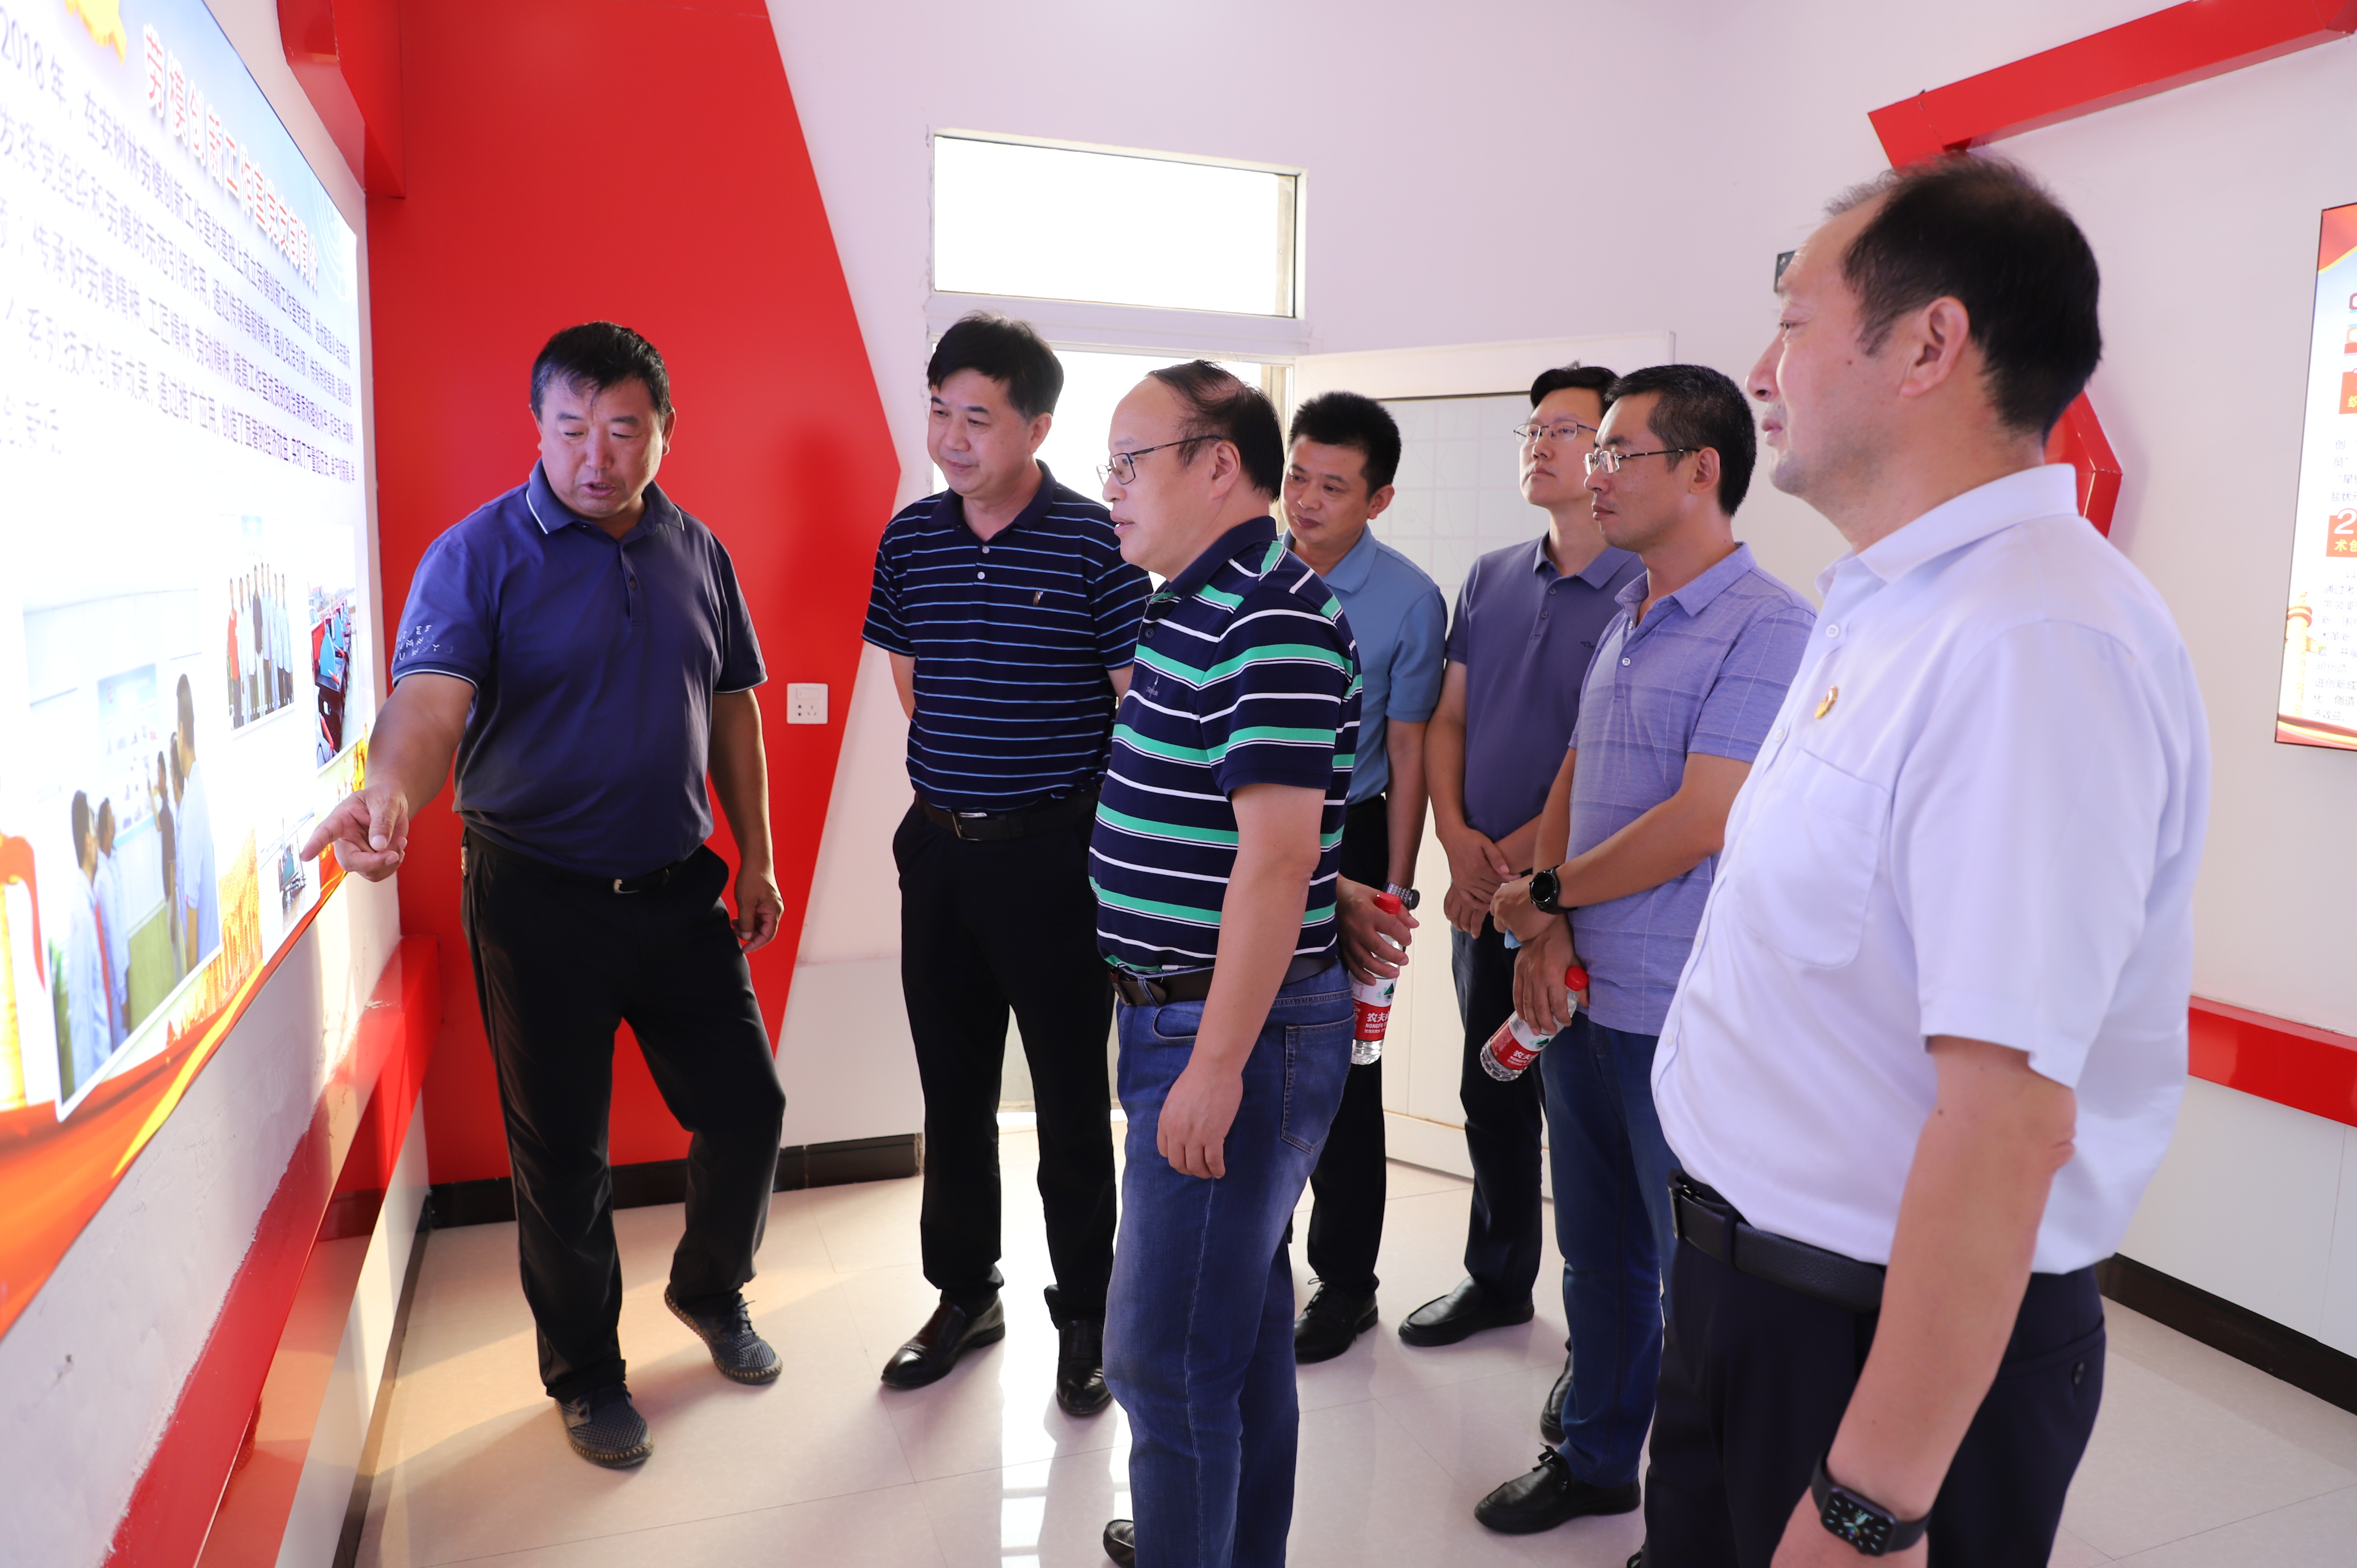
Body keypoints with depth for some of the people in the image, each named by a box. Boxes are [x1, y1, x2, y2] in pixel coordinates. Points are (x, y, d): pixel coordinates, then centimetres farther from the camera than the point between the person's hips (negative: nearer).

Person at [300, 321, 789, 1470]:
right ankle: (585, 1375, 31)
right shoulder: (478, 554, -10)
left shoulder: (697, 553, 6)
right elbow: (431, 694, -26)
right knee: (562, 1156, 8)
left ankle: (711, 1291, 40)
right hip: (538, 900, -4)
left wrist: (755, 857, 12)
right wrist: (391, 791, -48)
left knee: (746, 1109, 11)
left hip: (678, 888, 5)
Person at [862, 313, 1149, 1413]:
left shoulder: (1096, 542, -10)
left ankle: (1085, 1319, 24)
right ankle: (965, 1294, 34)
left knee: (1071, 1100, 6)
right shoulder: (911, 537, 5)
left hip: (1055, 855, -4)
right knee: (953, 1091, 15)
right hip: (938, 850, 5)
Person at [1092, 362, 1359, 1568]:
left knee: (1167, 1350, 0)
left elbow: (1276, 856, -25)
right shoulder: (1196, 604, 13)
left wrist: (1216, 1064, -24)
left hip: (1234, 1030, -10)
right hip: (1183, 1013, 10)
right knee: (1240, 1311, 23)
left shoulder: (1273, 621, -19)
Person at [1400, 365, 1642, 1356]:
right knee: (1491, 1094, 17)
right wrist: (1456, 837, -5)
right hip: (1481, 890, 6)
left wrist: (1520, 856, -17)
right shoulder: (1491, 579, 10)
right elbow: (1448, 719, 10)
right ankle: (1498, 1281, 36)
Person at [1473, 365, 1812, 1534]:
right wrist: (1549, 930, 0)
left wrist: (1543, 896, -10)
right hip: (1585, 997, 8)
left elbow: (1700, 824, -22)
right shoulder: (1626, 617, 11)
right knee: (1596, 1251, 20)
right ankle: (1594, 1460, 39)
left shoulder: (1766, 628, -16)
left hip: (1683, 1020, -8)